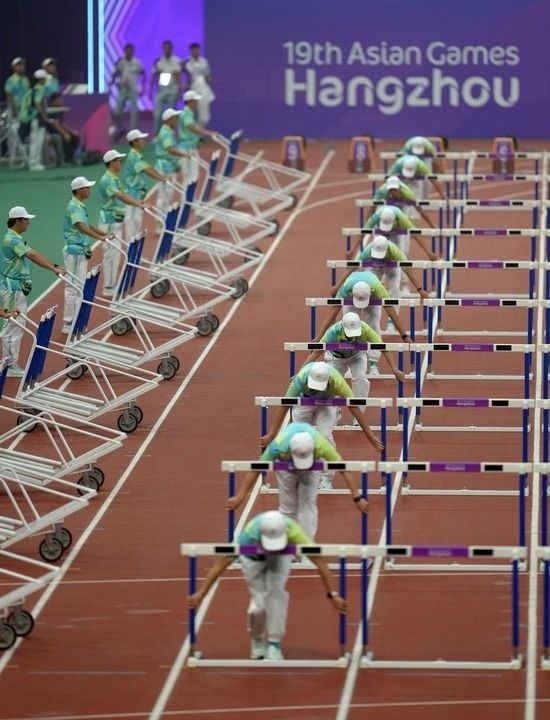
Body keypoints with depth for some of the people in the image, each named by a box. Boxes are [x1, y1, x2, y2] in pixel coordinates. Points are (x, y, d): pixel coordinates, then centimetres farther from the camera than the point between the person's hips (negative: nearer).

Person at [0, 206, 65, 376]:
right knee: (14, 327, -7)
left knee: (16, 326, 13)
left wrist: (55, 266, 5)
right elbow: (33, 256, -25)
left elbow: (34, 254, 13)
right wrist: (54, 269, -28)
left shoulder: (17, 239, 15)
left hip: (18, 288, 11)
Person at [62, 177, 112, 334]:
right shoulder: (73, 207, -17)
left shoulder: (80, 206, 14)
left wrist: (105, 234, 15)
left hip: (82, 251, 10)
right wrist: (99, 237, -40)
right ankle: (68, 324, -7)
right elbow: (81, 227, -31)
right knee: (73, 287, -9)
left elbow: (88, 225, 23)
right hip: (74, 251, -10)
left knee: (79, 287, 14)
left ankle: (75, 321, 19)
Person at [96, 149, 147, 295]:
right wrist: (138, 205, -37)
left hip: (117, 221, 10)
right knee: (111, 253, -7)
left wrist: (138, 201, 3)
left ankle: (112, 285, 20)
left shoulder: (115, 178, 13)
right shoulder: (107, 180, -19)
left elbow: (123, 194, 16)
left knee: (115, 253, 14)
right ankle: (109, 288, -2)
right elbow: (120, 196, -31)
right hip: (110, 222, -10)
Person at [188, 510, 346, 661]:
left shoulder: (292, 531, -41)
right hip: (253, 558, 0)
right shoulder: (249, 534, -42)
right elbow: (220, 564, -37)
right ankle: (257, 640, 20)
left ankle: (274, 644, -11)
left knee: (276, 590, -25)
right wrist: (200, 593, -42)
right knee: (259, 603, -12)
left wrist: (333, 595, -39)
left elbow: (319, 562, -36)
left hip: (281, 557, 0)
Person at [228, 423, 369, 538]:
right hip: (285, 464, 0)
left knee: (308, 503, -12)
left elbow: (344, 470, -36)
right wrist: (240, 497, -31)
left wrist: (357, 497, -36)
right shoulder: (278, 446, -44)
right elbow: (255, 470, -33)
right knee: (287, 505, 2)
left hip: (314, 465, 0)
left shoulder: (321, 445, -45)